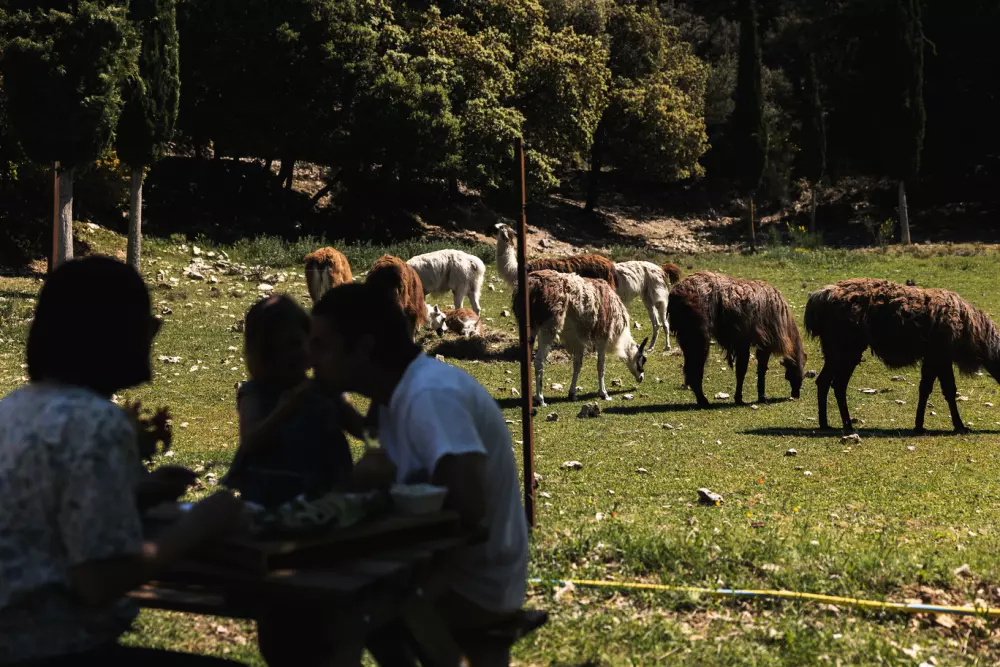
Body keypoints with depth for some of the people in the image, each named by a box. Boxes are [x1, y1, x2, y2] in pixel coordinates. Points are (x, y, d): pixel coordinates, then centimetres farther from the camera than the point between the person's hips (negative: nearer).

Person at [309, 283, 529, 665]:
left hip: (476, 585, -9)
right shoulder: (399, 392, 8)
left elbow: (468, 504, -31)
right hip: (450, 568, 9)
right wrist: (380, 470, -14)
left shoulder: (430, 394, -22)